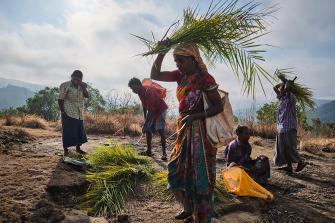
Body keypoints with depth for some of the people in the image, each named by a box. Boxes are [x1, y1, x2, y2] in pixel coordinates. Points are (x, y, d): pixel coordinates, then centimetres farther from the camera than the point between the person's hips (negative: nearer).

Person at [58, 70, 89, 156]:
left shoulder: (82, 86, 7)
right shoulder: (65, 86, -8)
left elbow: (87, 95, -7)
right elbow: (60, 100, -9)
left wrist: (82, 86, -17)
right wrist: (63, 112, -13)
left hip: (79, 114, 6)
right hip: (68, 114, -6)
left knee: (80, 131, 11)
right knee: (67, 131, -3)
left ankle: (78, 148, 26)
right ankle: (66, 150, 9)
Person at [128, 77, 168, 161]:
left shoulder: (148, 92, -33)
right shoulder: (140, 92, -6)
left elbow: (150, 111, -33)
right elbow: (144, 105, 7)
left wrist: (145, 125, -31)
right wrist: (145, 118, 7)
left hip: (160, 110, -9)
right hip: (152, 111, 9)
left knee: (161, 131, -16)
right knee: (148, 130, 6)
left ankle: (164, 153, -16)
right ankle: (149, 151, 15)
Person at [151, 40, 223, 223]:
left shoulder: (204, 78, -15)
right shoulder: (181, 76, 5)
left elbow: (219, 106, -14)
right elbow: (155, 75, 6)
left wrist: (194, 116, -24)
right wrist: (162, 52, -5)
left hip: (200, 132, -8)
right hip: (184, 130, 8)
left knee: (199, 176, 3)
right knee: (177, 170, 16)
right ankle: (189, 208, 38)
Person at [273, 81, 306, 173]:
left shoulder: (291, 98, -8)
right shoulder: (281, 97, 14)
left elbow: (287, 88, -27)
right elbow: (275, 87, 24)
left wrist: (288, 83, -8)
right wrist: (283, 83, 15)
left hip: (289, 128, -8)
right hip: (282, 127, 8)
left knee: (290, 147, -7)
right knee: (283, 148, 8)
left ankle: (301, 162, 7)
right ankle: (289, 166, 13)